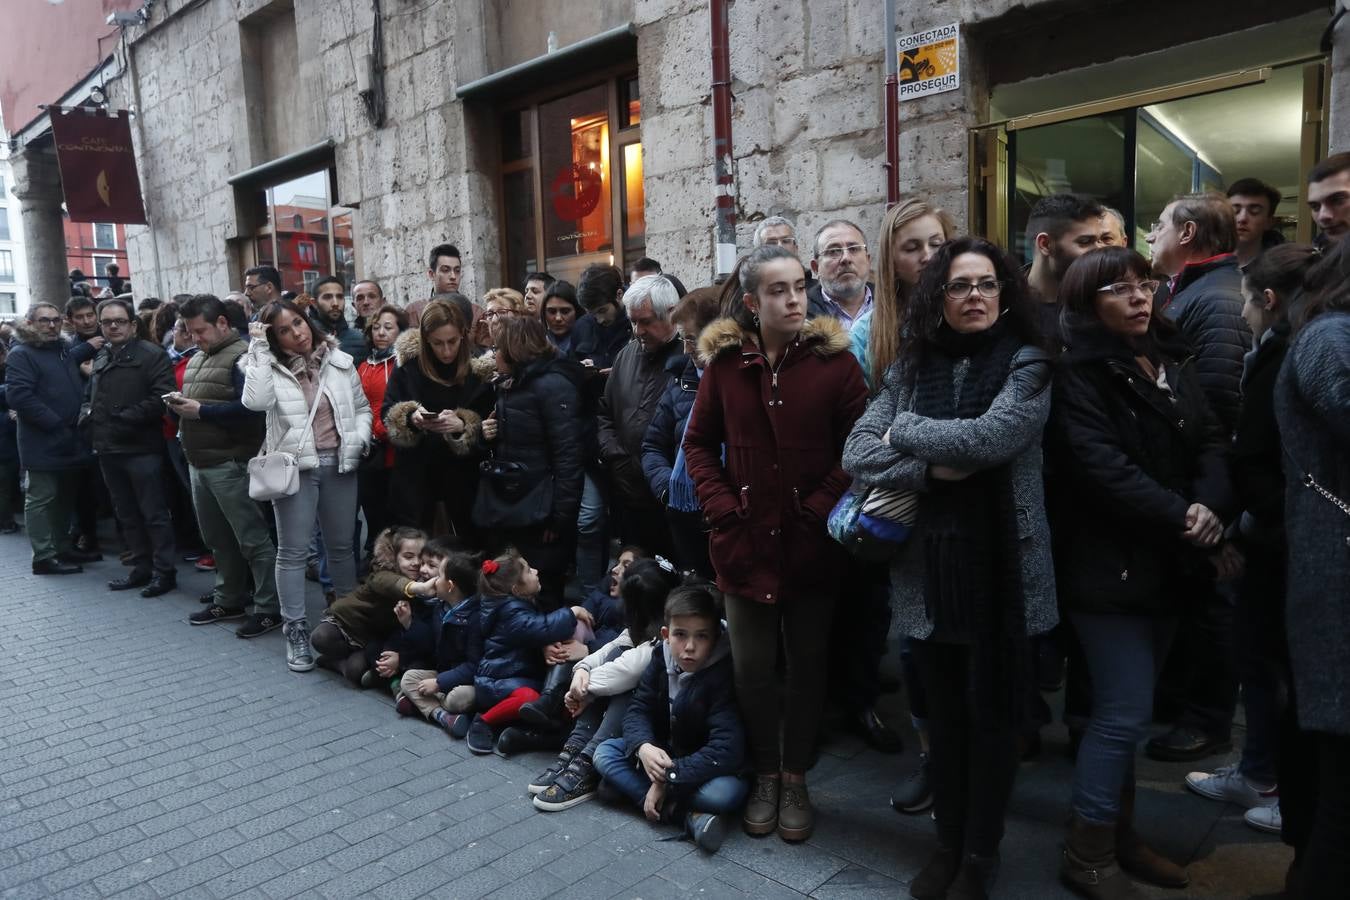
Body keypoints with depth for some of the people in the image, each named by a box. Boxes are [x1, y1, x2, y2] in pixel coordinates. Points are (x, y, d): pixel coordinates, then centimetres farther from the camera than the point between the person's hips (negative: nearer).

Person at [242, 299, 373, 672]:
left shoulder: (340, 361, 5)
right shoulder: (270, 367, -1)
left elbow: (362, 407, 12)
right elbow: (256, 401, -21)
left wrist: (359, 439, -5)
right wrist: (259, 350, -17)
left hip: (339, 464, 2)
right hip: (295, 466, -2)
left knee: (341, 546, 14)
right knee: (292, 551, 0)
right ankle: (296, 630, 10)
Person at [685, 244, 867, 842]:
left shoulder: (835, 359, -6)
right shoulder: (725, 360, -1)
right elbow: (699, 442, 5)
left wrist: (818, 510, -14)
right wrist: (723, 508, -5)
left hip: (811, 544, -1)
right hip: (745, 540, 1)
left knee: (807, 664, 12)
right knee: (752, 666, 9)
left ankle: (795, 779, 31)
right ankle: (765, 774, 31)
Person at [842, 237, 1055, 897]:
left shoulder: (1026, 364, -3)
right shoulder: (911, 366, 6)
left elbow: (993, 435, -22)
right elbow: (857, 453, -4)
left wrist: (905, 430, -10)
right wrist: (930, 469, -18)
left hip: (1000, 565, -3)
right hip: (926, 567, 3)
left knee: (992, 715, 10)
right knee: (944, 714, 15)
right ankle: (947, 844, 34)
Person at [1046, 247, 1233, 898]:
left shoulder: (1174, 360, 13)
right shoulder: (1076, 373, -11)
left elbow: (1210, 439, 7)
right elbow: (1100, 466, -21)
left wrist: (1211, 504, -12)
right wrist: (1180, 517, -17)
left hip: (1168, 563, 7)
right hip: (1109, 566, -7)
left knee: (1123, 707, 15)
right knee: (1126, 711, -5)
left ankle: (1118, 831, 29)